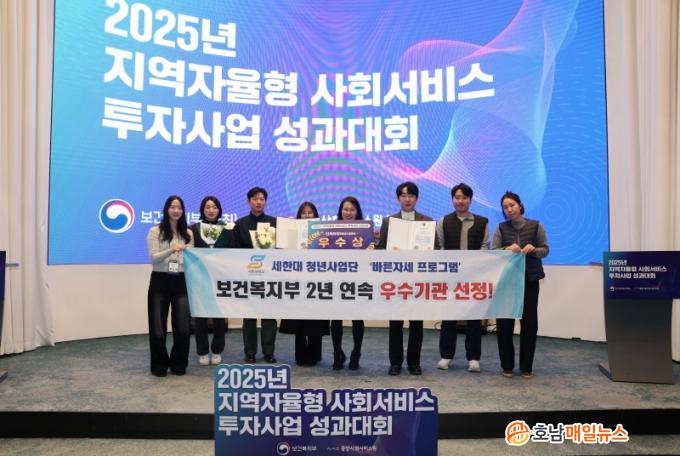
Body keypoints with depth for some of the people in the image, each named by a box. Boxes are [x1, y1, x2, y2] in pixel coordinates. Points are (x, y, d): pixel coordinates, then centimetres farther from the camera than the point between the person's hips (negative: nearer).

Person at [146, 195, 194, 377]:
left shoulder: (188, 233, 11)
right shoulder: (155, 231, 1)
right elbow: (154, 258, -9)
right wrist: (171, 250, -25)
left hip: (181, 282, 2)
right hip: (160, 281, -2)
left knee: (182, 325, 0)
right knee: (158, 325, 2)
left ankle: (178, 364, 17)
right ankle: (159, 365, 18)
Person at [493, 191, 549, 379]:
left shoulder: (536, 226, 0)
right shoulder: (501, 228, 2)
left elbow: (545, 250, 4)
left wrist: (534, 250, -17)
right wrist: (507, 249, -20)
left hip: (530, 280, 0)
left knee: (529, 322, 3)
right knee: (504, 322, 0)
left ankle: (526, 367, 16)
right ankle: (507, 366, 14)